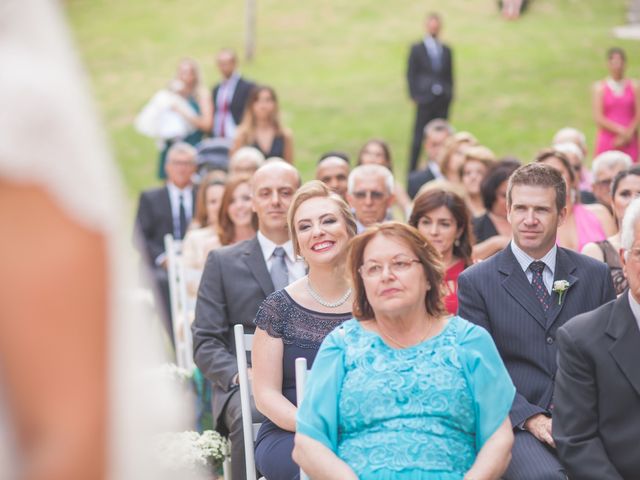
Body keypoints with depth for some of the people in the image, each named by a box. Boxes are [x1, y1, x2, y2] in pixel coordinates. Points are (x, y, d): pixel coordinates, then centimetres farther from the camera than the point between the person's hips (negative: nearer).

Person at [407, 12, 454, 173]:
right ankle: (412, 170, -1)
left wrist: (449, 94, 7)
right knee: (419, 136, -5)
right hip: (425, 99, -4)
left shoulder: (446, 50, 15)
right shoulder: (417, 49, 5)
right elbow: (411, 74, 2)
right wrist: (414, 96, -6)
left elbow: (449, 75, 17)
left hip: (443, 100, 4)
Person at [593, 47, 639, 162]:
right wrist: (621, 130, -11)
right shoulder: (600, 87, 3)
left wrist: (628, 134, -11)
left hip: (629, 143, 2)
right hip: (607, 140, -2)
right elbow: (598, 118, -4)